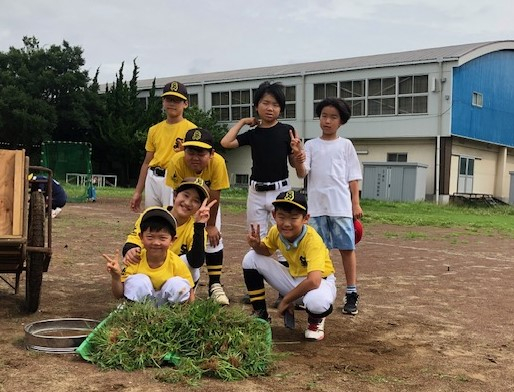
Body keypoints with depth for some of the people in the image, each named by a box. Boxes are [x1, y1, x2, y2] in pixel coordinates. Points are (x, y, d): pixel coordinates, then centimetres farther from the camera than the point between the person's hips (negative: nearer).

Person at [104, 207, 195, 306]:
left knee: (178, 285, -28)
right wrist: (116, 277, -33)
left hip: (167, 302, 0)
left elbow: (189, 293, -8)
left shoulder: (177, 264, -18)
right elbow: (119, 295, -13)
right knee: (138, 281, -28)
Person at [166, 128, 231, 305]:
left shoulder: (217, 162, -36)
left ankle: (215, 285, -2)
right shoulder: (176, 162, -36)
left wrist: (211, 225, -17)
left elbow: (214, 195, -26)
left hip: (207, 202, 0)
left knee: (214, 239, -11)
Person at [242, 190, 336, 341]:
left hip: (320, 282, -6)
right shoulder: (276, 231, -13)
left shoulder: (312, 240, -32)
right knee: (251, 258, -8)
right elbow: (266, 250, 9)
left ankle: (316, 320, -1)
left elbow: (313, 281, -42)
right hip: (294, 278, 6)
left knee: (316, 301, -43)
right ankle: (260, 314, 6)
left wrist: (286, 300, -29)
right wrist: (256, 245, -17)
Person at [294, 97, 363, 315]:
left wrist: (356, 203, 0)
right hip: (317, 207, 1)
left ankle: (351, 294, 8)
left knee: (347, 248, 1)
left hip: (341, 207, -1)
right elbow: (302, 173, -2)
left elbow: (353, 177, 7)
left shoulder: (345, 145, 7)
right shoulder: (310, 145, 8)